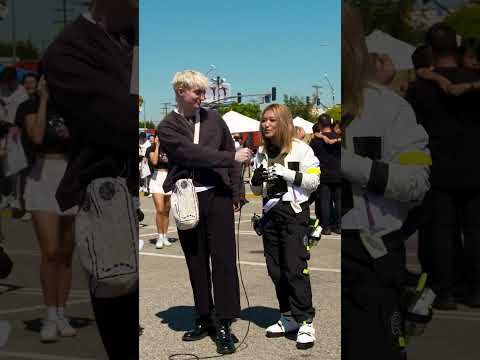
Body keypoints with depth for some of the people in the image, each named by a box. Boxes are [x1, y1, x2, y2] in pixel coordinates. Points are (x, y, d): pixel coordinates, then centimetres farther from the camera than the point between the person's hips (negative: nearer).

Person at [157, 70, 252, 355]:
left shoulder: (214, 118, 7)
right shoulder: (167, 127, -1)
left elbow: (230, 153, 11)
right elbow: (192, 154, -15)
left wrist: (235, 195, 7)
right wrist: (233, 157, -18)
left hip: (218, 196, 1)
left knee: (223, 259, -3)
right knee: (196, 262, 9)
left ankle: (224, 324, 4)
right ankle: (204, 318, 23)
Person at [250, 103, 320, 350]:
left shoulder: (300, 148, -5)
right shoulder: (261, 153, 13)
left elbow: (314, 181, -9)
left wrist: (286, 173, -18)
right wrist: (256, 179, -5)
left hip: (295, 212, -6)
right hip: (270, 214, 6)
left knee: (295, 268, -10)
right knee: (275, 269, 8)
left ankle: (305, 322, -3)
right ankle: (289, 317, 20)